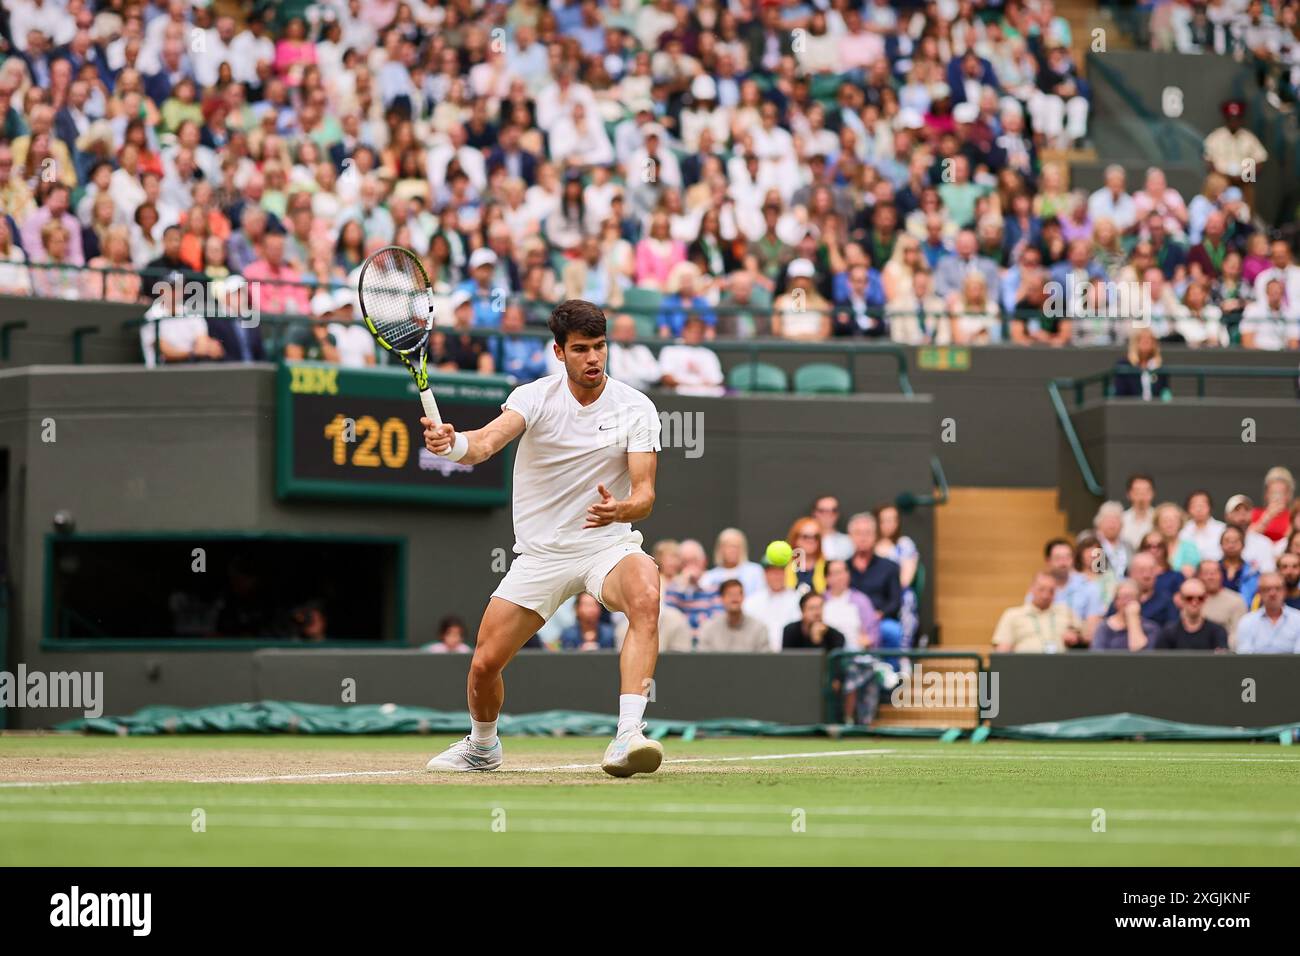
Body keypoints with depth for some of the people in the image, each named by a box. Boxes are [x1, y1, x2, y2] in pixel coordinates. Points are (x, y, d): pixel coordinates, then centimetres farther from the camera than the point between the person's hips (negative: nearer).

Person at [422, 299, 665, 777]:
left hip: (607, 544, -1)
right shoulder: (536, 397, -8)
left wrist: (620, 510, -38)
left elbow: (645, 495, -14)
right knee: (485, 663, 0)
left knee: (645, 597, -35)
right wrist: (450, 443, -49)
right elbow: (486, 442, -26)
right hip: (539, 554, 1)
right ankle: (482, 747, 34)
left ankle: (628, 737, -43)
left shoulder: (635, 408, -8)